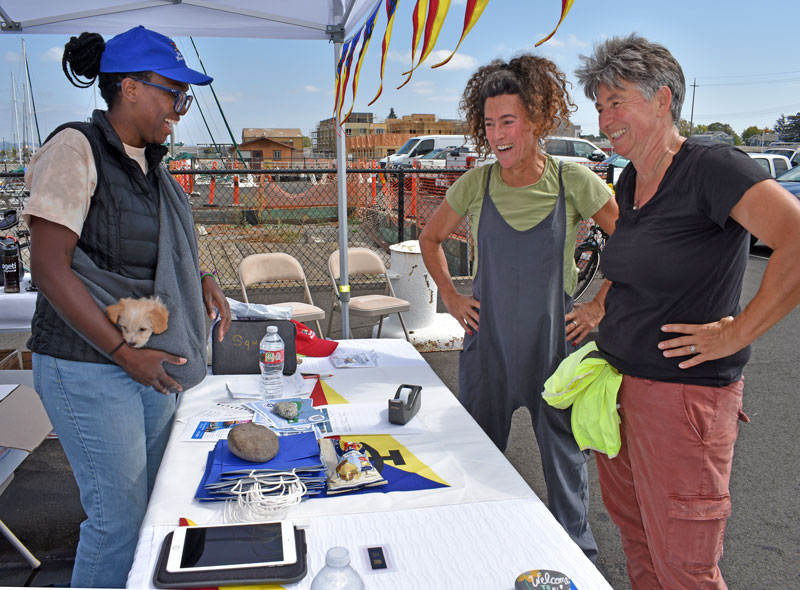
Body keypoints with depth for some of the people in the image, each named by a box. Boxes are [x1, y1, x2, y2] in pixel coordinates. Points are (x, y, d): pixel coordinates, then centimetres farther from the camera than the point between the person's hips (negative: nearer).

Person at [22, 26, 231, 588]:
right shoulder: (76, 150, -12)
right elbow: (50, 267, -17)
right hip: (91, 366, -8)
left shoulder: (150, 162, 11)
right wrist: (124, 352, -20)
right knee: (119, 516, 0)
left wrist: (201, 279, 5)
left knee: (153, 504, 16)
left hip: (153, 360, 8)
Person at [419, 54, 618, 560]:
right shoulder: (476, 184, -5)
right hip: (487, 342, 2)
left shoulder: (574, 182, -10)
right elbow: (431, 239, 11)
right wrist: (452, 299, 5)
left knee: (565, 451, 11)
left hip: (556, 341, -2)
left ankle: (577, 551, 35)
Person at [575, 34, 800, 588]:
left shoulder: (712, 166, -16)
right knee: (633, 527, 21)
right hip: (617, 379, 8)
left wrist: (734, 334, -23)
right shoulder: (631, 179, 10)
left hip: (682, 392, -8)